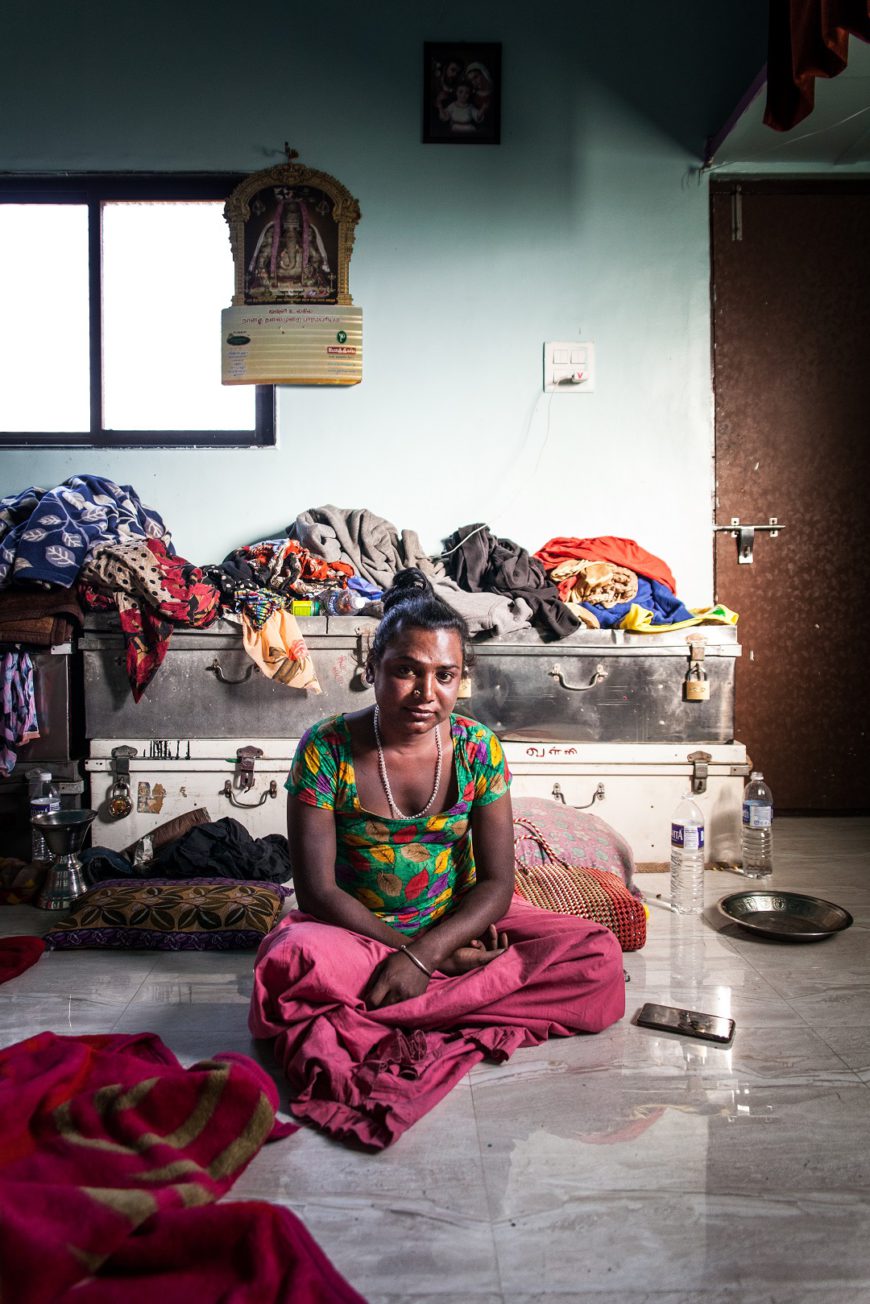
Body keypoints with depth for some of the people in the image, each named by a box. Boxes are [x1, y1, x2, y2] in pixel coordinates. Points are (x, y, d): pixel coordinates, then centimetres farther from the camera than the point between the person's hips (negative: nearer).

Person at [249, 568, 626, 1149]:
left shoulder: (478, 747, -7)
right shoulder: (326, 749, -14)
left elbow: (497, 882, -9)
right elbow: (317, 889, -14)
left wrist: (425, 954, -25)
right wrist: (407, 951, -21)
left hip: (461, 923, 3)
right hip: (358, 930, -3)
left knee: (598, 955, -20)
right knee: (295, 959, -36)